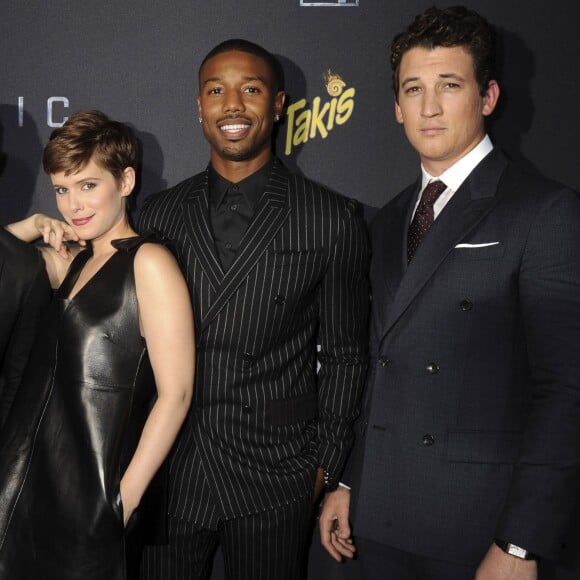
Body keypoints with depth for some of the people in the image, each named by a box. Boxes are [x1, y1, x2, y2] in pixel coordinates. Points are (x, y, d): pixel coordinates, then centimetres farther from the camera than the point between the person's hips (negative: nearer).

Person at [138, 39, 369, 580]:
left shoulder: (333, 218, -4)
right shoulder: (159, 212, 5)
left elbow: (344, 355, 1)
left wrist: (326, 464, -1)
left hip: (273, 476, -2)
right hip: (169, 471, 3)